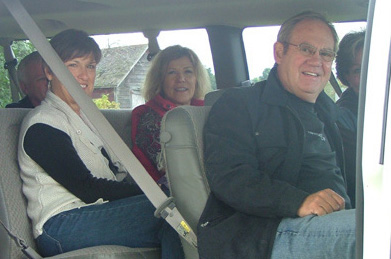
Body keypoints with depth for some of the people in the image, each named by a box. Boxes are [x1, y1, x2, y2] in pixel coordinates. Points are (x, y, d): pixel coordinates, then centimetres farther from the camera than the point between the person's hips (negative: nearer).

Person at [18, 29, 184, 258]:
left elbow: (115, 171, 13)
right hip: (61, 228, -8)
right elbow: (87, 189, -13)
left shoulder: (86, 117, 23)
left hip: (99, 212, 8)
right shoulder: (42, 125, -5)